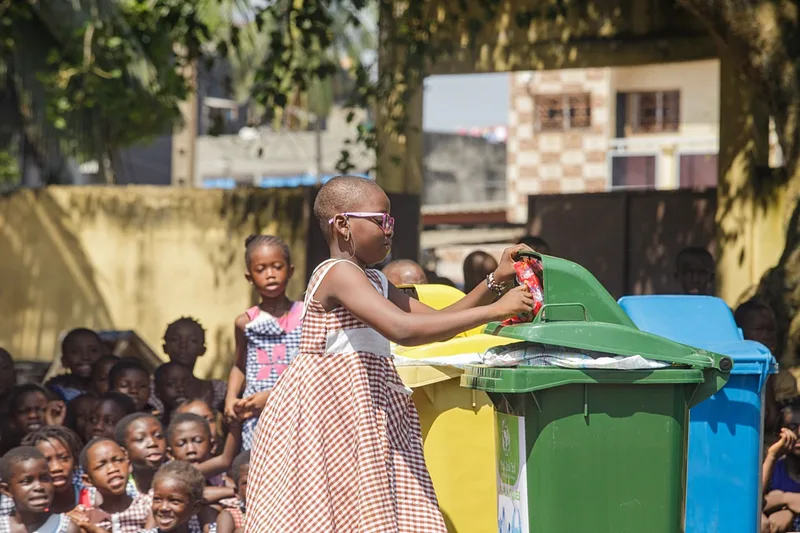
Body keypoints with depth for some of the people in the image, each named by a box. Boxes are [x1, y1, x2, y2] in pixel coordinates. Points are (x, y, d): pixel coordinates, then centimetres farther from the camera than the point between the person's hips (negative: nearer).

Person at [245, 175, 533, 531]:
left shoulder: (376, 283, 16)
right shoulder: (338, 273, -16)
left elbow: (438, 323, 18)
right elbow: (403, 329, -28)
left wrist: (496, 281, 6)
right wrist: (494, 311, -24)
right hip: (332, 415, -10)